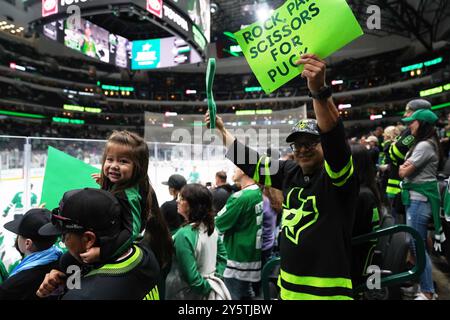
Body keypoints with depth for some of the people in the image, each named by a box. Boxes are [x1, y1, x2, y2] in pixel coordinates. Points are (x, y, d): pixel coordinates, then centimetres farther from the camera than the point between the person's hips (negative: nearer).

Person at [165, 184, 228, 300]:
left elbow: (191, 277, -25)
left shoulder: (184, 235, -27)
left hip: (185, 294, -6)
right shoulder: (211, 227, -5)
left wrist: (207, 287, -10)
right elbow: (222, 256, 6)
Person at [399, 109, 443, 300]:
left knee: (416, 244, -4)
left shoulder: (425, 145, -17)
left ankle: (428, 292, 6)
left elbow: (404, 172, -16)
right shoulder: (423, 144, 16)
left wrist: (404, 167, 3)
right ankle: (425, 284, 29)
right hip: (416, 198, 10)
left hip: (420, 199, -10)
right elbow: (403, 171, 17)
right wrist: (406, 165, -1)